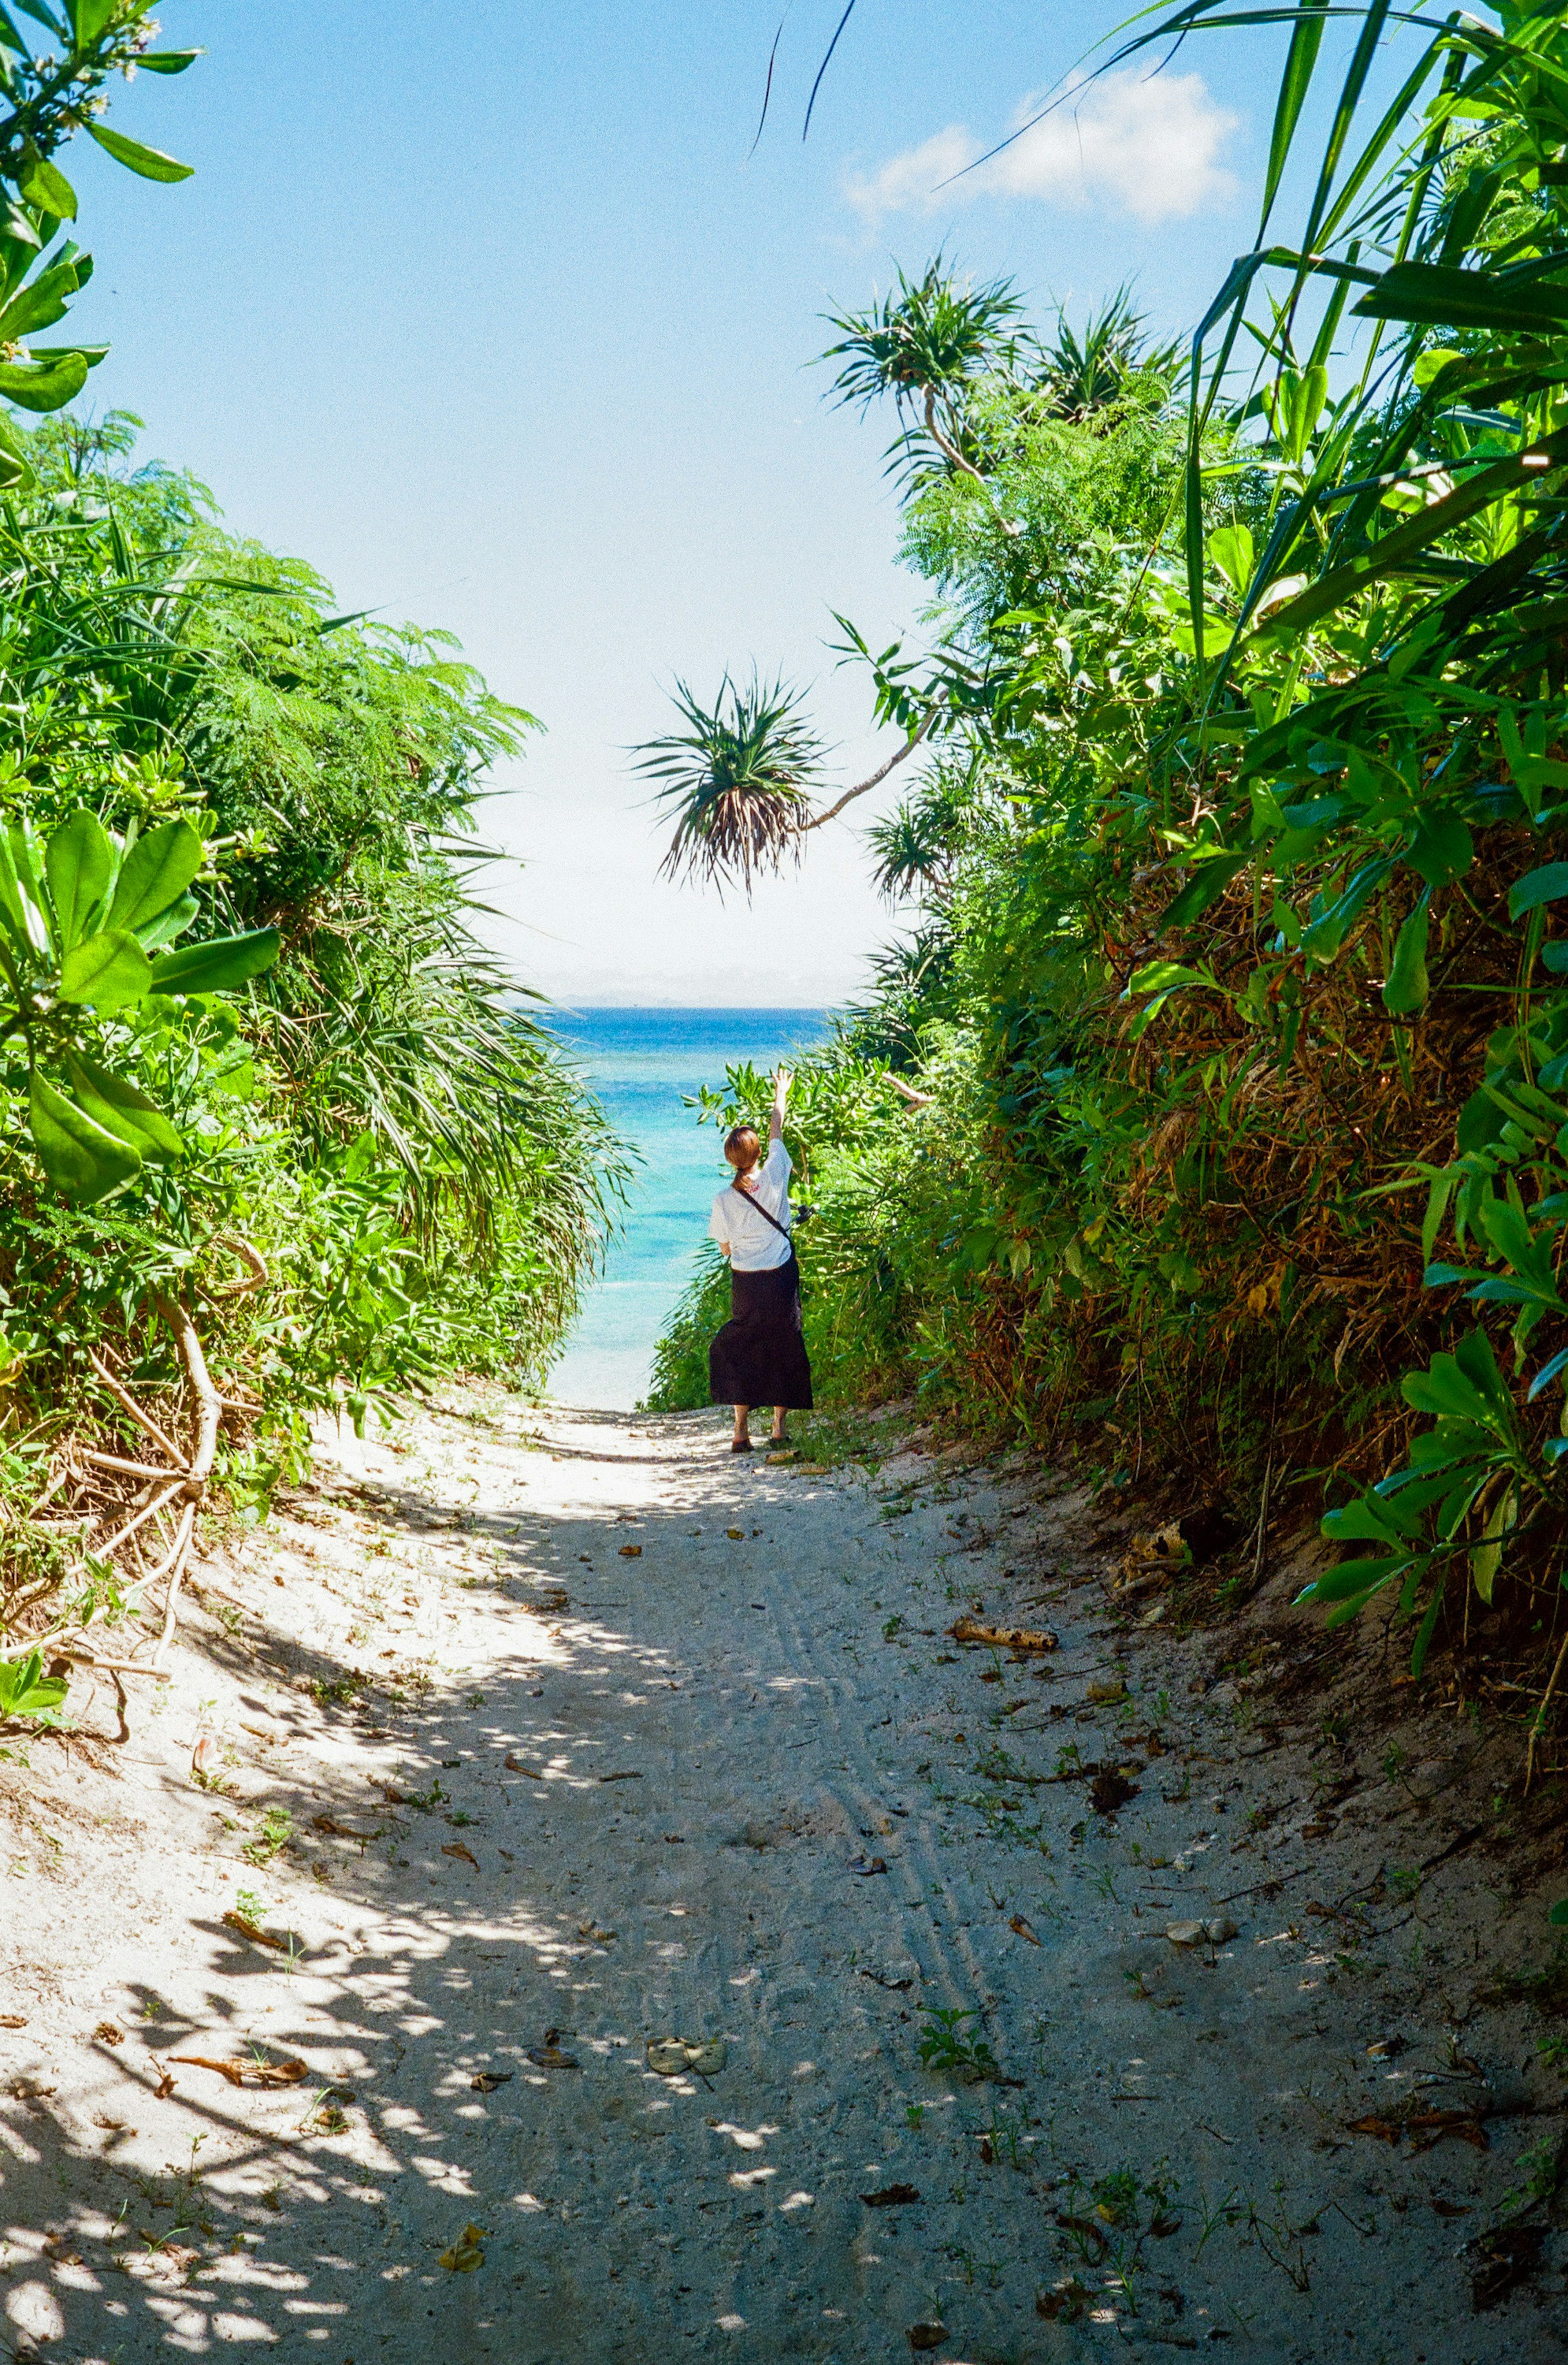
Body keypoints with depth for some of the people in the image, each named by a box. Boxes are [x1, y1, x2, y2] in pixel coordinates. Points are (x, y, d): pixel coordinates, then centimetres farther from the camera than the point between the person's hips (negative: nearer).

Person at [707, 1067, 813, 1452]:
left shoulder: (724, 1200, -9)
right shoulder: (774, 1177, -9)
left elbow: (725, 1249, 2)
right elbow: (776, 1134, 8)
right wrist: (781, 1095, 23)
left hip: (745, 1283, 0)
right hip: (781, 1279, 0)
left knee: (740, 1351, 10)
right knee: (784, 1349, 10)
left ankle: (741, 1430, 4)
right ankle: (780, 1426, 12)